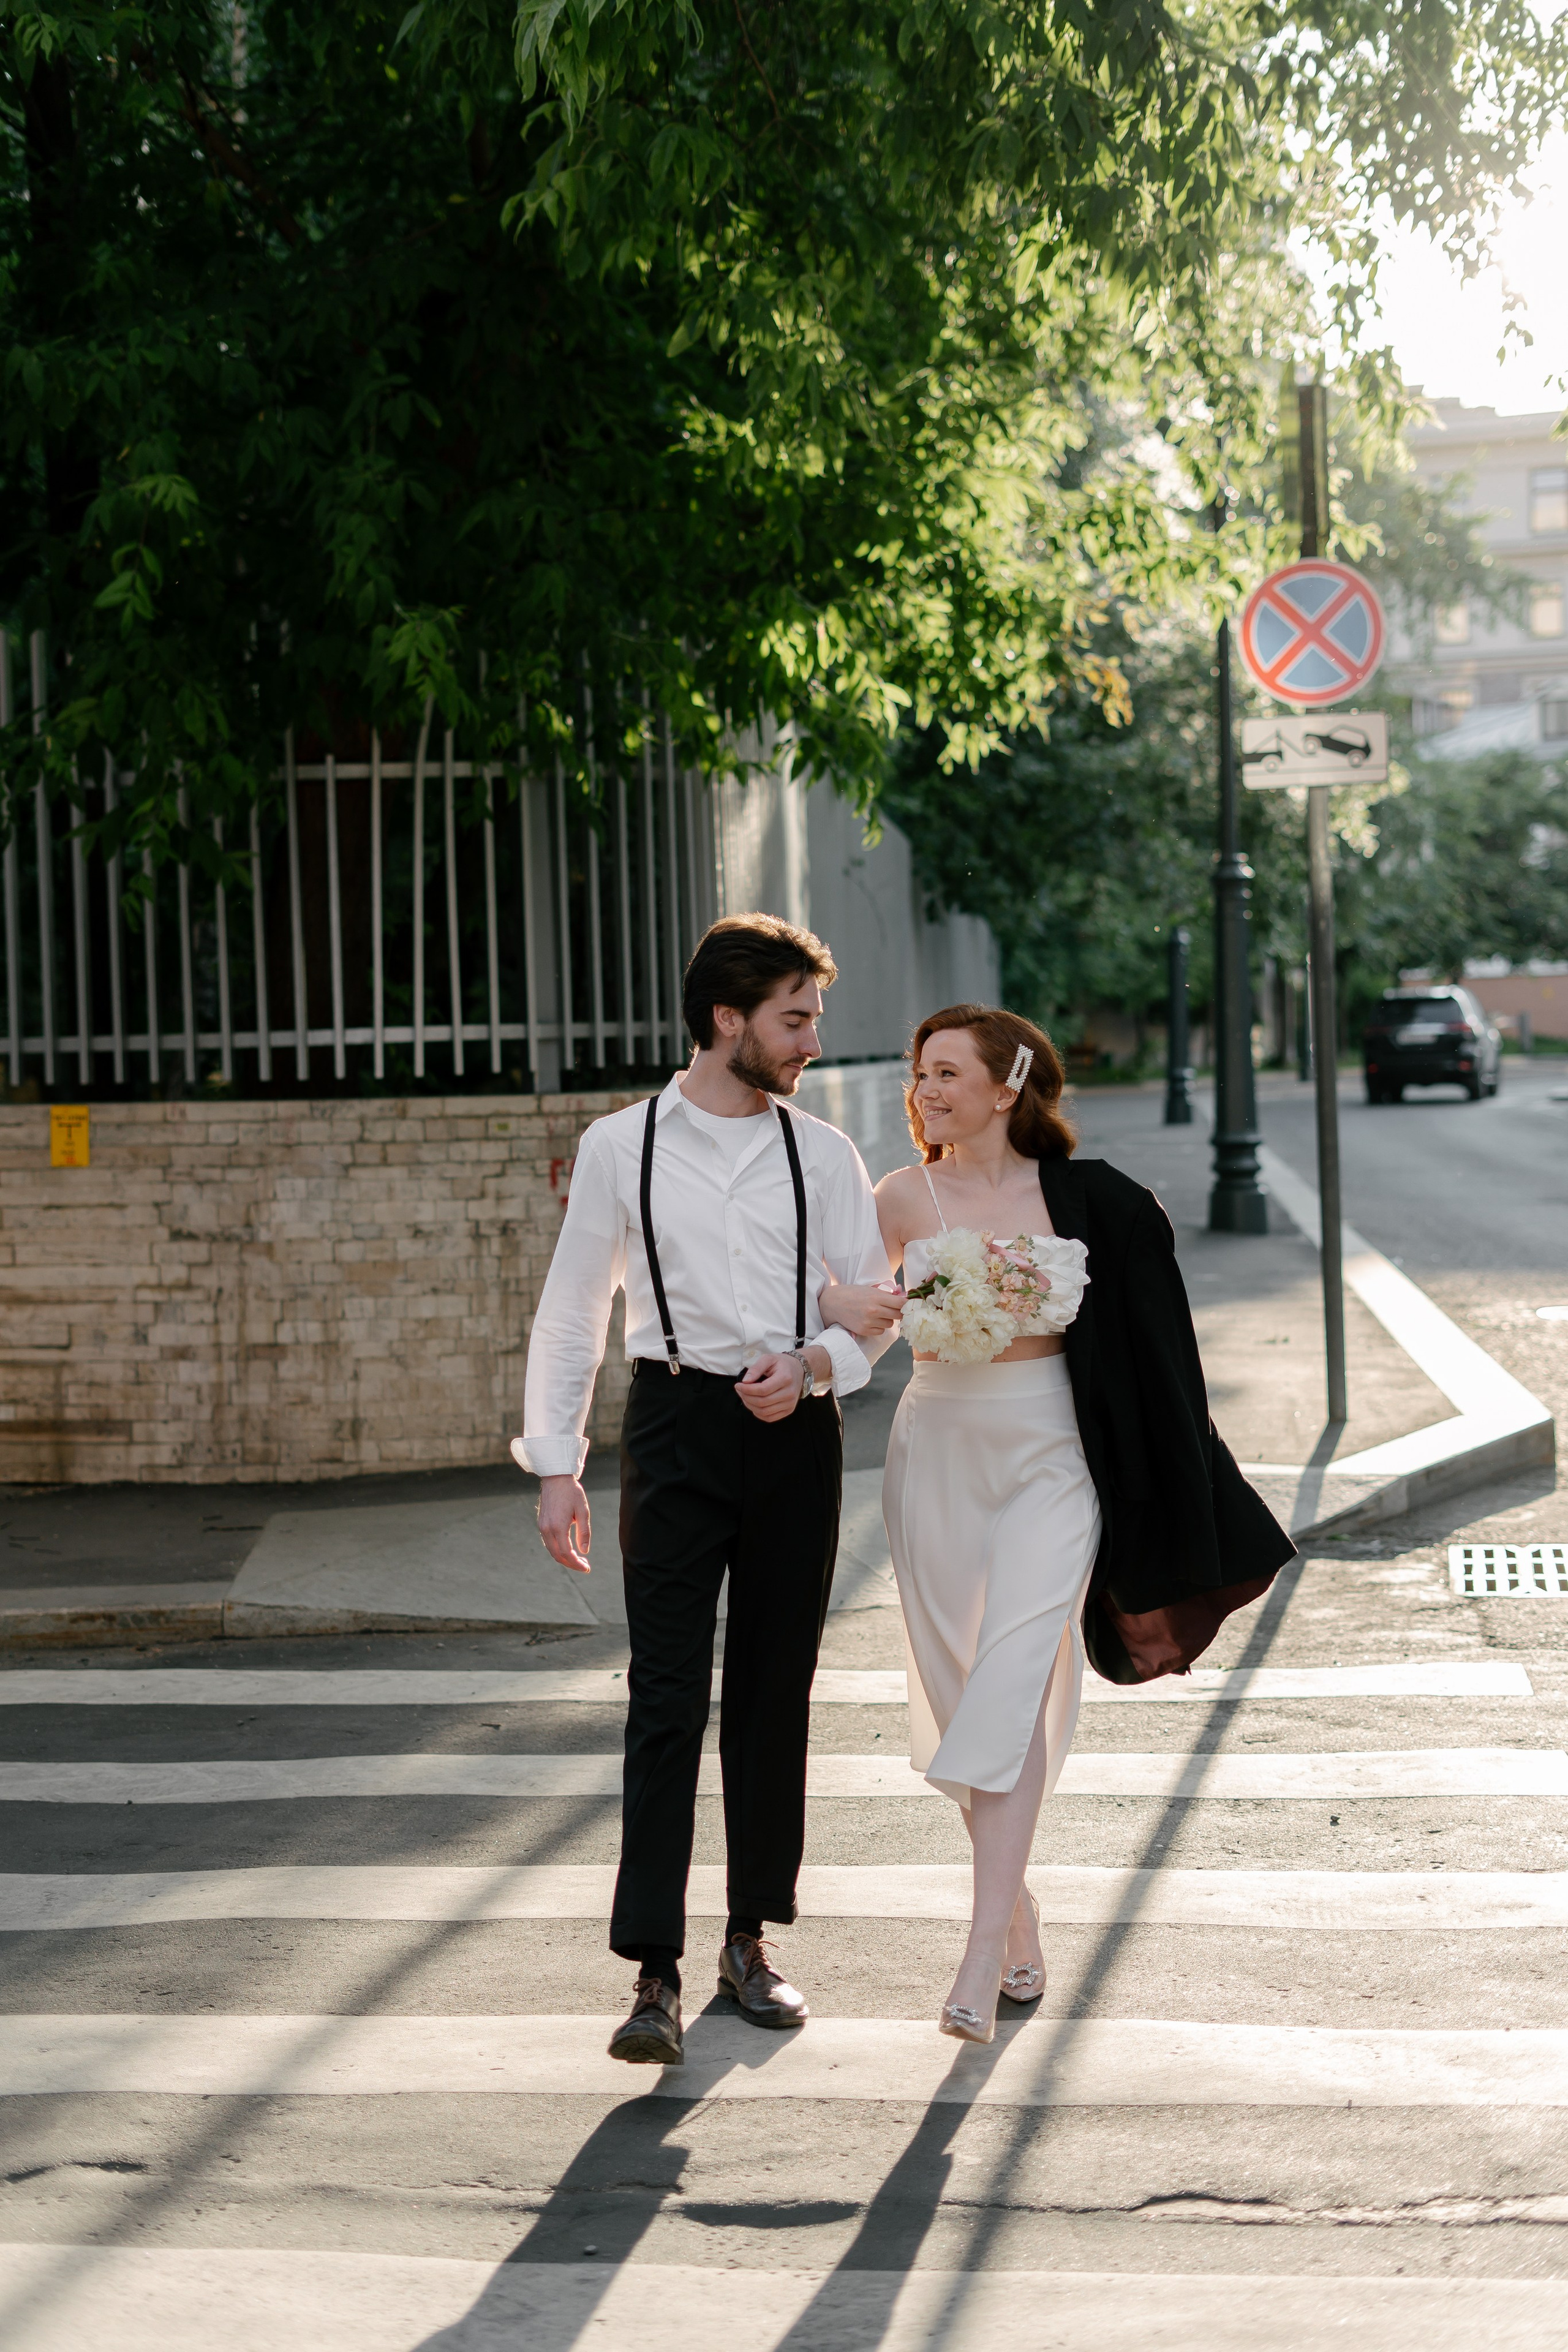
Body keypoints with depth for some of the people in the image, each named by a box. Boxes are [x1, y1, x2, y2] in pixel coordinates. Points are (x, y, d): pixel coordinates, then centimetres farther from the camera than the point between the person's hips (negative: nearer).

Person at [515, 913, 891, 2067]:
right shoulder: (621, 1147, 2)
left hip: (795, 1429, 3)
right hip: (677, 1422, -2)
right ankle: (654, 1977, -10)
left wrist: (813, 1364, -11)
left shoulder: (823, 1154, 7)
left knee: (775, 1695, 9)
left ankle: (752, 1942, 22)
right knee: (667, 1698, -9)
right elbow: (571, 1312, 6)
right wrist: (557, 1465, 3)